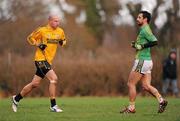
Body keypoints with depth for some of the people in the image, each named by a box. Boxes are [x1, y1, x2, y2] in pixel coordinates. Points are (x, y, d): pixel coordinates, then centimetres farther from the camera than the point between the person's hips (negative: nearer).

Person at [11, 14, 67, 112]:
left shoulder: (60, 31, 7)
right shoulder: (42, 30, -8)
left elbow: (63, 40, 23)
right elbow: (30, 38, 2)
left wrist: (62, 42, -1)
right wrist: (38, 45, -14)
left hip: (48, 60, 7)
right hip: (41, 59, -7)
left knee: (35, 84, 11)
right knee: (54, 79, -19)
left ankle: (16, 99, 27)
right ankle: (53, 106, -14)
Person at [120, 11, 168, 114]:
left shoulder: (145, 30, -14)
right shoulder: (144, 30, 17)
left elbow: (155, 42, -26)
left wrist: (141, 46, -21)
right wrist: (136, 45, 11)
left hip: (142, 61, -10)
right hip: (147, 60, 10)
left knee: (131, 84, -2)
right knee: (146, 86, 6)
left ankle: (131, 108, 3)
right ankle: (161, 100, -4)